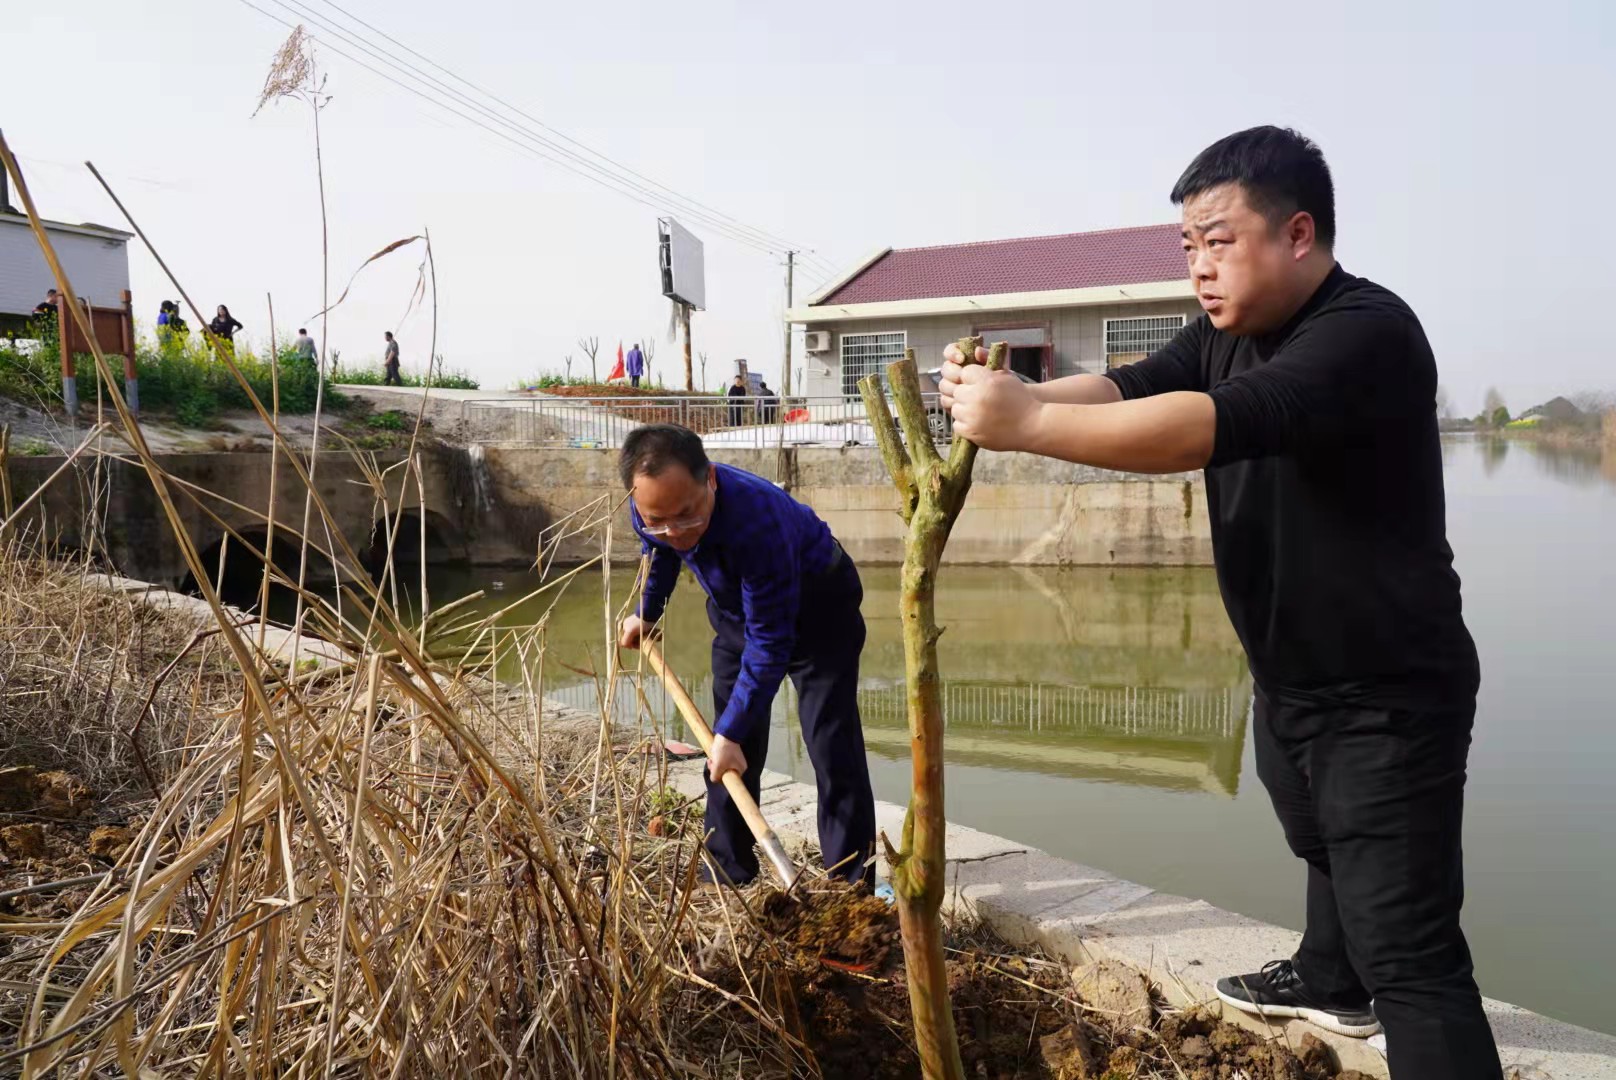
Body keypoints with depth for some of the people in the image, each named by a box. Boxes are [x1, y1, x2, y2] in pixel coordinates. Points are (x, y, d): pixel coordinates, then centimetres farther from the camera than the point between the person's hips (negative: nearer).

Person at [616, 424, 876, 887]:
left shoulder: (757, 518, -43)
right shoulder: (651, 509, -23)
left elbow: (770, 643, -35)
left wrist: (730, 732, -31)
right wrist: (646, 615, 19)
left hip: (815, 603, -6)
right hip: (736, 609, 6)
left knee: (834, 751, -12)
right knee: (729, 755, 10)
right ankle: (728, 875, 24)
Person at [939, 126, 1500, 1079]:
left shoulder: (1367, 333, -25)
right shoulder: (1229, 332, 3)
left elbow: (1215, 425, -40)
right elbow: (1126, 387, -9)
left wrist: (1026, 424, -42)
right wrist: (1009, 396, -28)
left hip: (1389, 694, -9)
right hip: (1288, 679, 9)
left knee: (1408, 949, -7)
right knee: (1328, 852, 31)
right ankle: (1332, 982, 56)